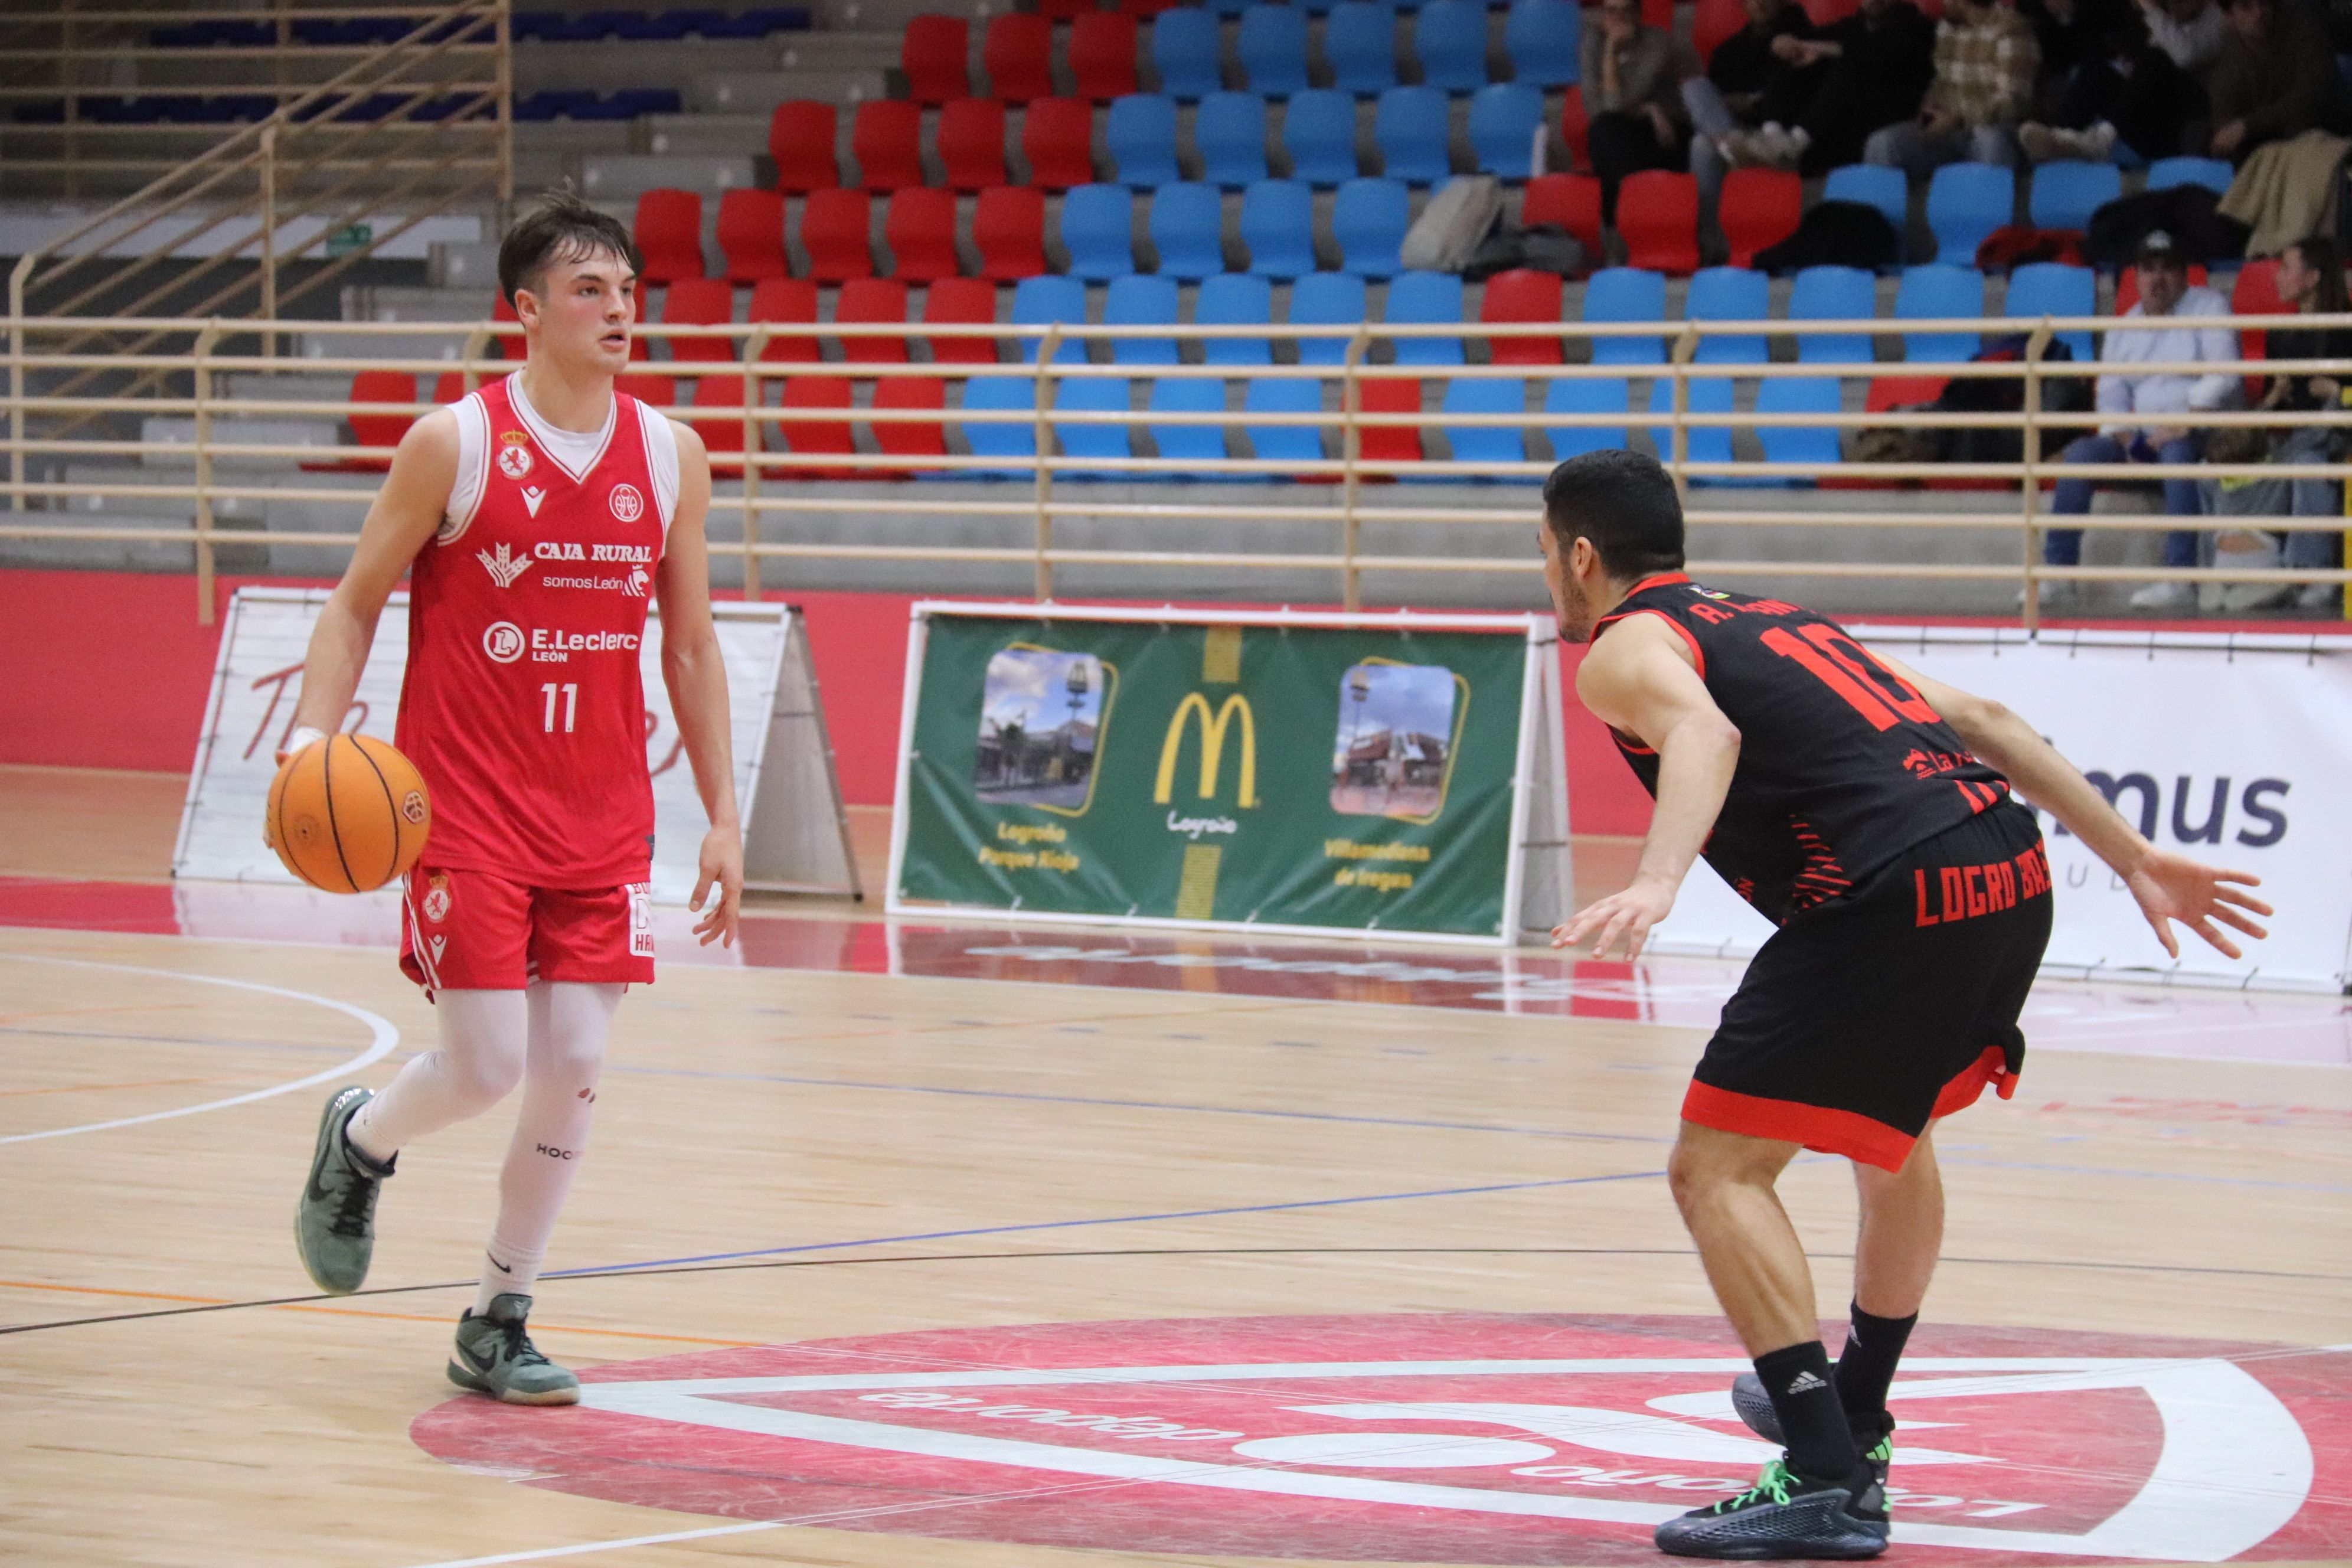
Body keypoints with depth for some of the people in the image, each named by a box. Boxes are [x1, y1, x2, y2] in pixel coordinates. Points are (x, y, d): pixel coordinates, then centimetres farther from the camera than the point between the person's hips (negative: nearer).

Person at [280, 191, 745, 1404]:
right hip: (466, 807, -4)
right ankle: (359, 1141, 27)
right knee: (486, 1065, -7)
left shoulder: (669, 455, 4)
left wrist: (722, 816, 6)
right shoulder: (453, 444, -8)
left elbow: (690, 644, 11)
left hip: (602, 817, 4)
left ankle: (498, 1321, 14)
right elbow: (357, 603, -1)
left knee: (572, 1072, 0)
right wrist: (315, 733, -17)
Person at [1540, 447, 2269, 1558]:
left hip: (1896, 901, -8)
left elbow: (1706, 732, -18)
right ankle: (1856, 1414, 46)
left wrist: (1656, 887, -33)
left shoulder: (1623, 647, 7)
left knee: (1718, 1169, -4)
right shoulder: (1776, 621, 30)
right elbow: (1981, 722, 24)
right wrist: (2135, 858, 24)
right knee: (1894, 1133, 32)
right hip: (2013, 877, 8)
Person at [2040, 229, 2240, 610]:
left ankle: (2181, 579, -43)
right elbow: (2112, 392, 9)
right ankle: (2059, 574, -20)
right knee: (2081, 452, -16)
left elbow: (2223, 376, -13)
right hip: (2144, 434, 5)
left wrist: (2183, 425, -23)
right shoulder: (2124, 328, 15)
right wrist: (2124, 440, -11)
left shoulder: (2209, 308, -1)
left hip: (2205, 432, -5)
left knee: (2177, 451, -38)